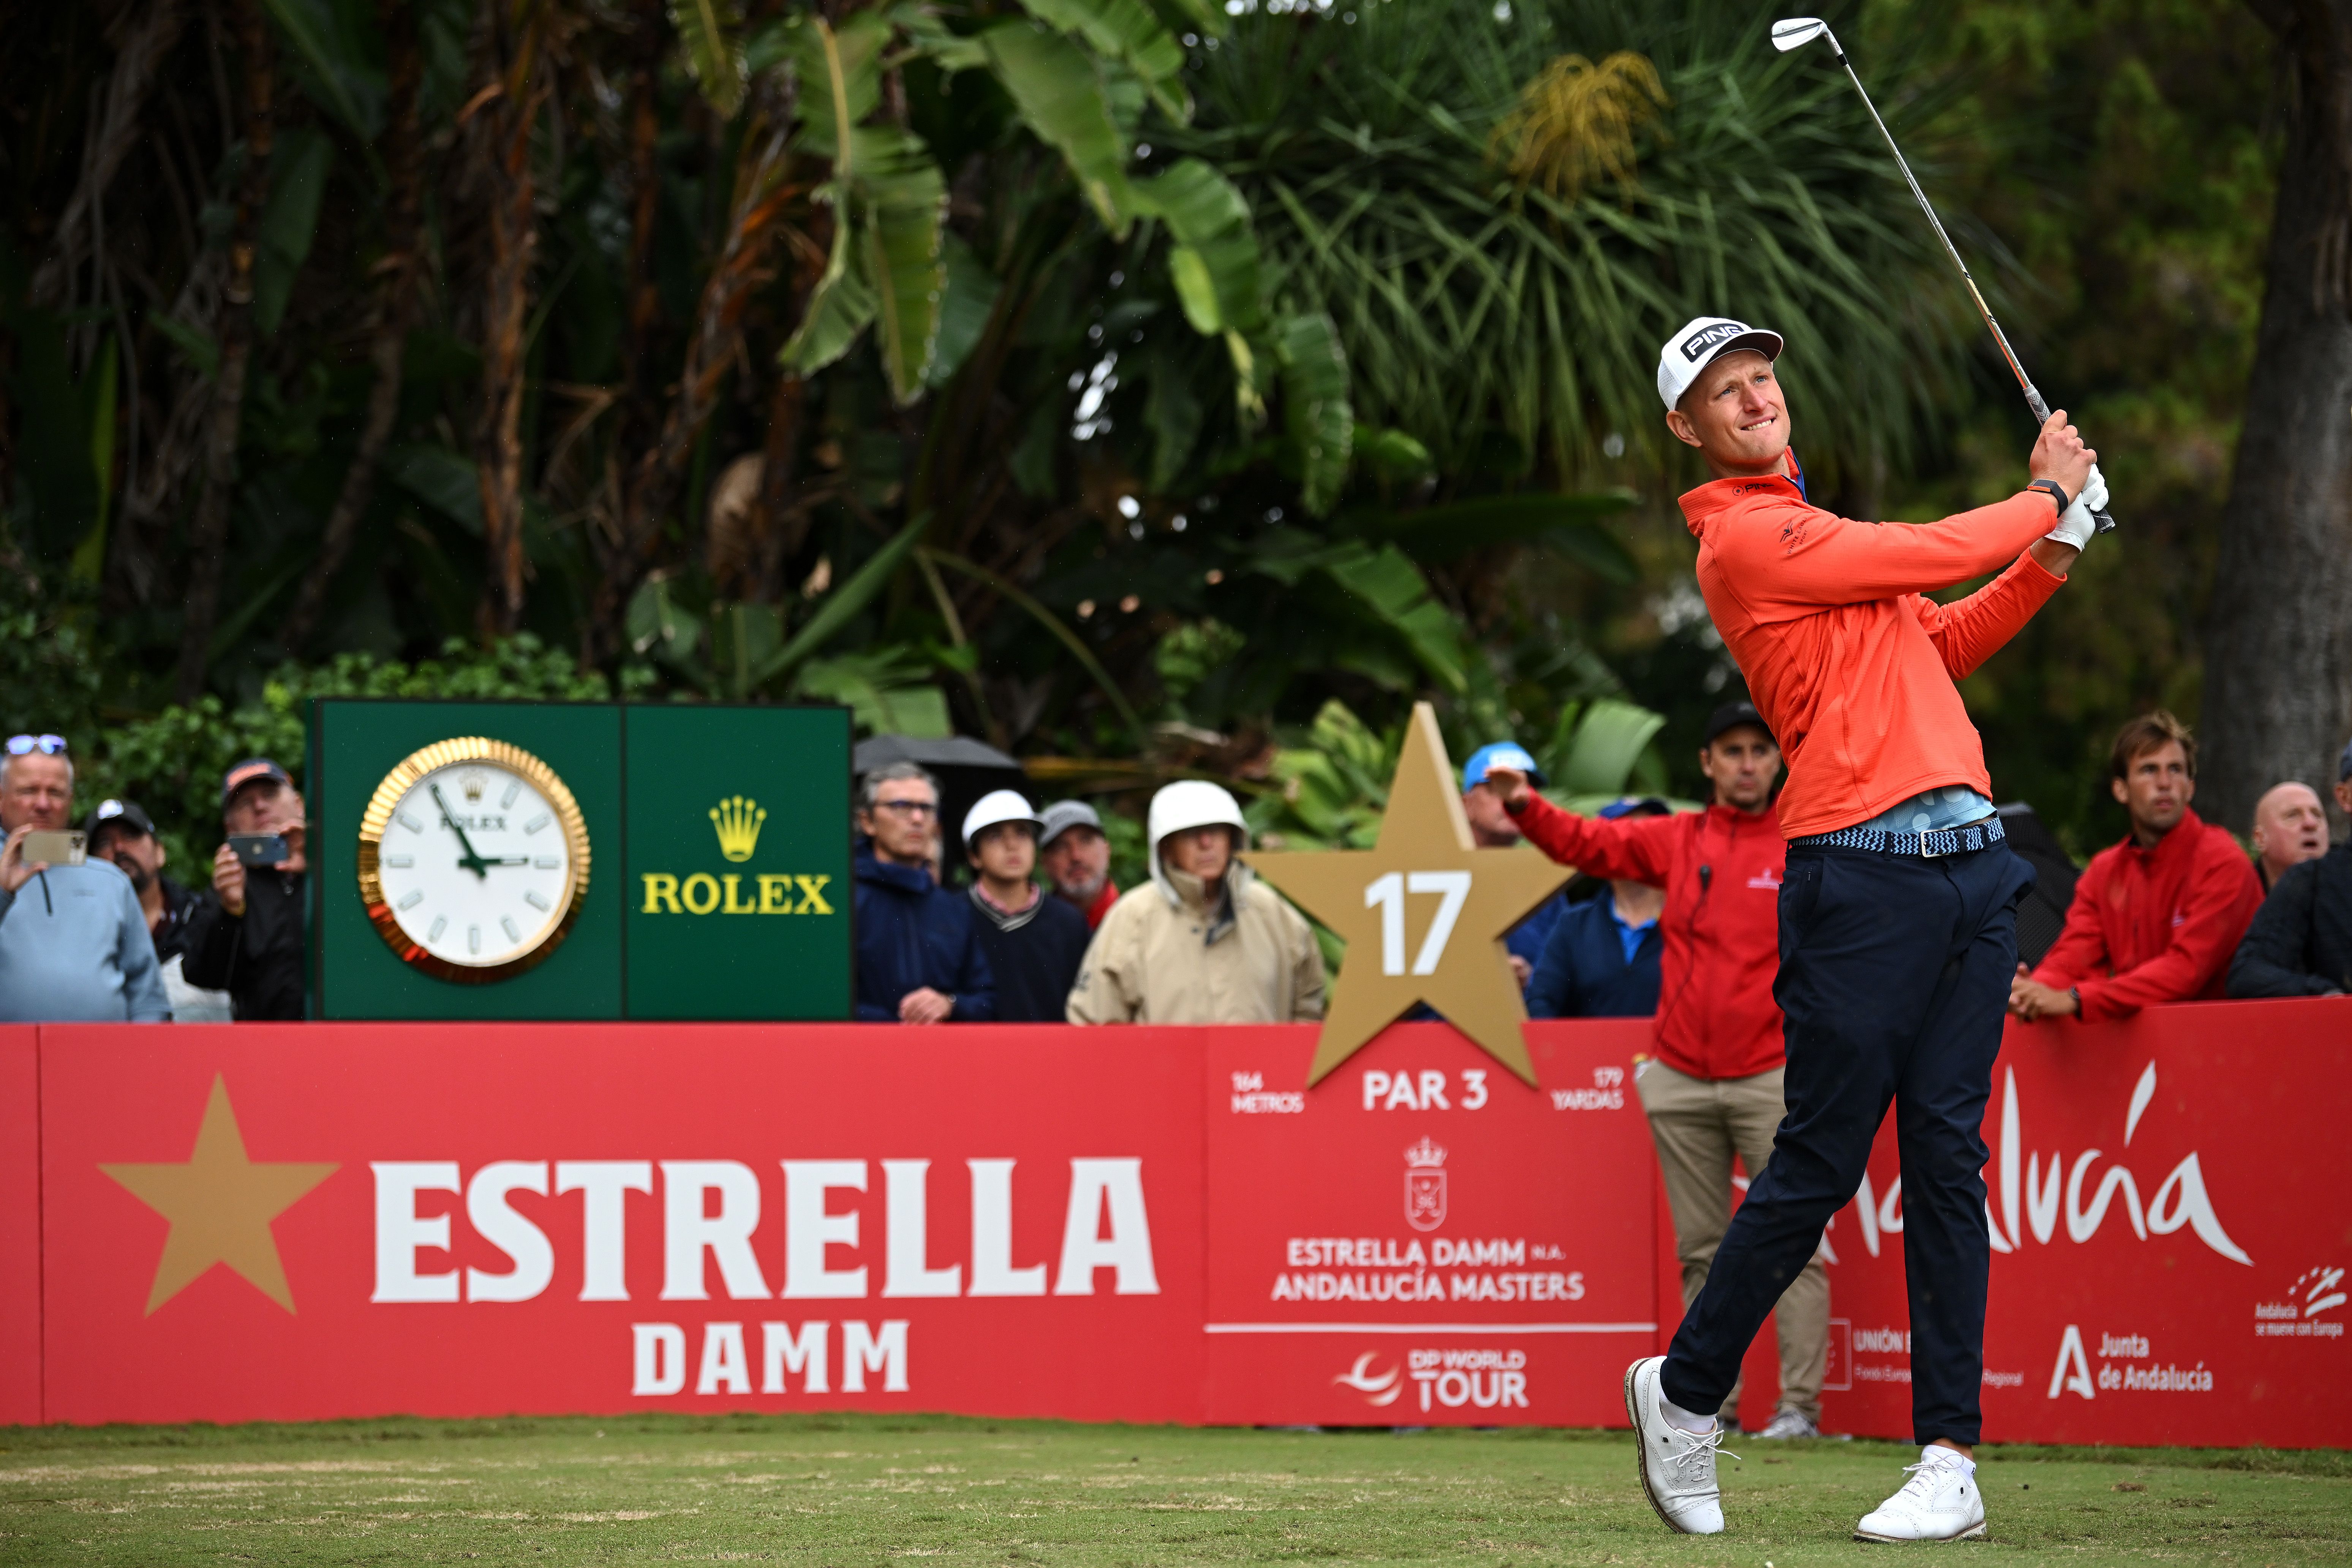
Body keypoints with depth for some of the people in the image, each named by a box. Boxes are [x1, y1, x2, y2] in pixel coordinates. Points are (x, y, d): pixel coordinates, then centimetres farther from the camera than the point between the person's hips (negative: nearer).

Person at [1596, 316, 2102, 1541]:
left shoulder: (1813, 531, 24)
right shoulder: (1744, 537, -6)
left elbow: (1938, 646, 29)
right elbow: (1935, 555, -6)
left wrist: (2052, 556, 17)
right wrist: (2047, 494, 11)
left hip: (1967, 864, 8)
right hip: (1860, 874, -8)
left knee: (1947, 1163, 2)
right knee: (1816, 1167, -4)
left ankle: (1951, 1461, 0)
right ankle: (1684, 1393, 16)